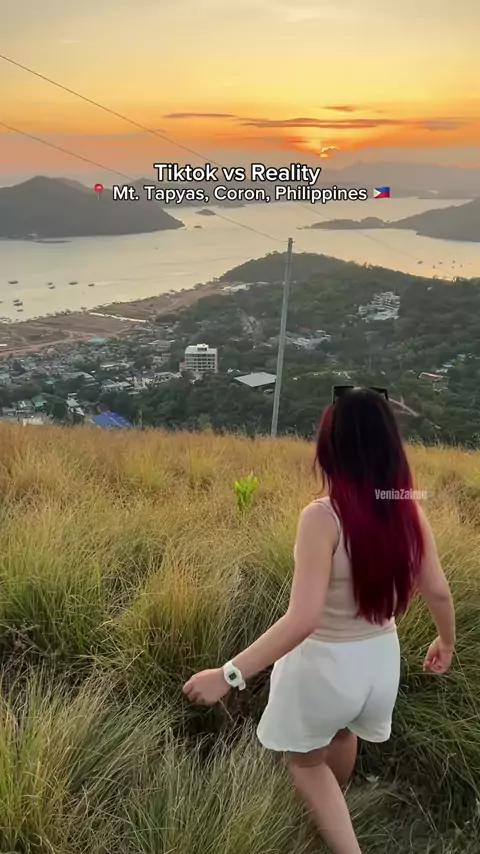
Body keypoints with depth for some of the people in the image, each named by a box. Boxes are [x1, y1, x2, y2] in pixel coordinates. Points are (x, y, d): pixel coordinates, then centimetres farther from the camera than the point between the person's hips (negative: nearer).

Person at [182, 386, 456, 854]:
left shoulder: (323, 516, -28)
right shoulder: (409, 510, -11)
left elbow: (302, 619, -32)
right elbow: (438, 591, -1)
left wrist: (229, 674, -28)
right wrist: (446, 642, 19)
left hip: (325, 663, -6)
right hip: (381, 657, 6)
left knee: (306, 760, 25)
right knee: (343, 731, 37)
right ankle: (333, 808, 64)